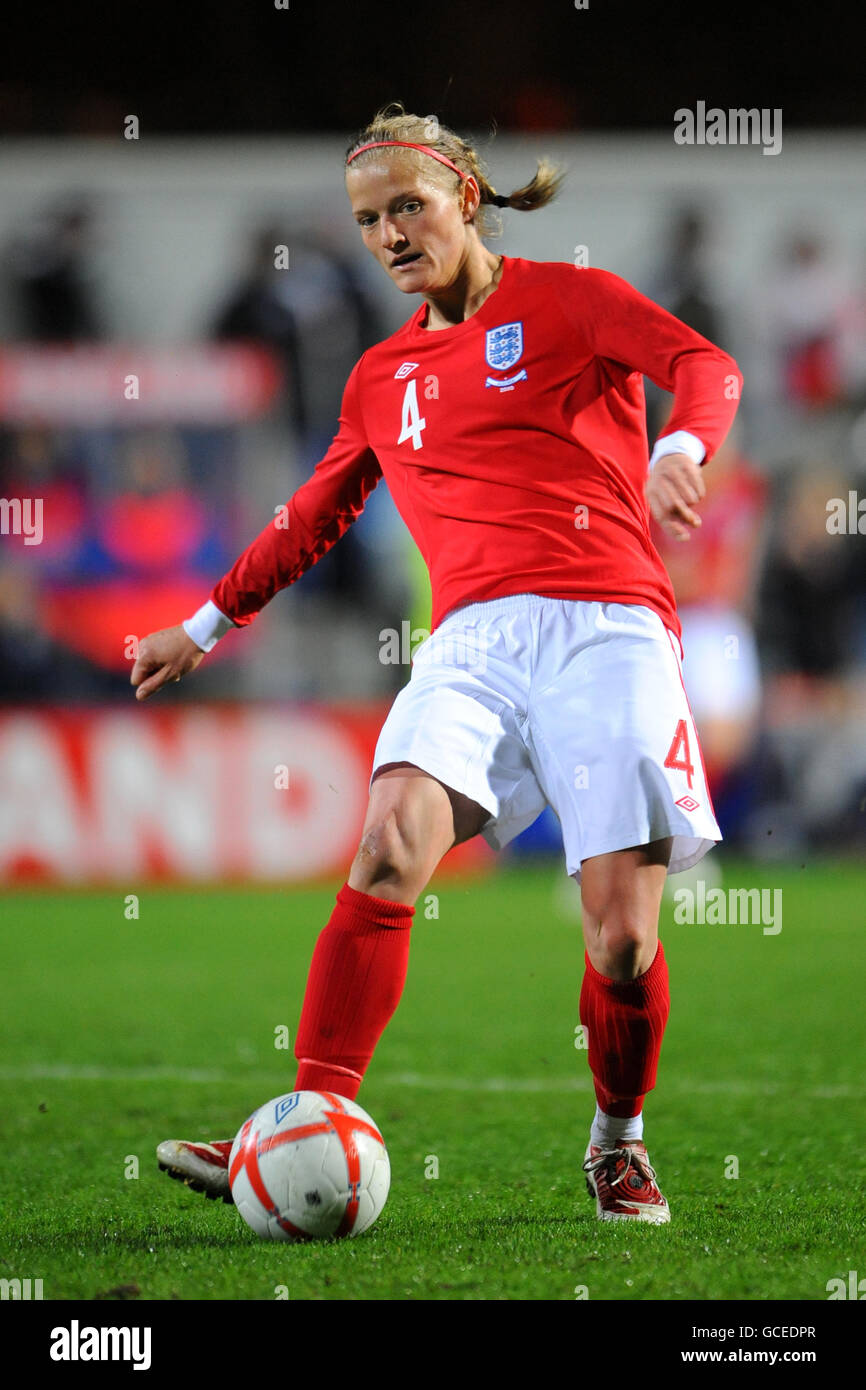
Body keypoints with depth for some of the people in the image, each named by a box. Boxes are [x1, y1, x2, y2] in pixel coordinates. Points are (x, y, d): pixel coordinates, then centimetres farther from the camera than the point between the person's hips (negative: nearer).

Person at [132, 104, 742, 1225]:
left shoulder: (566, 299, 8)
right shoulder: (382, 376, 23)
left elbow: (703, 363, -8)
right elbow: (317, 515, 36)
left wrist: (680, 448, -29)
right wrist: (211, 620, 40)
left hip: (604, 625, -3)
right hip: (474, 636, 3)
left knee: (622, 934, -12)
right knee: (391, 842, -24)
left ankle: (619, 1144, 15)